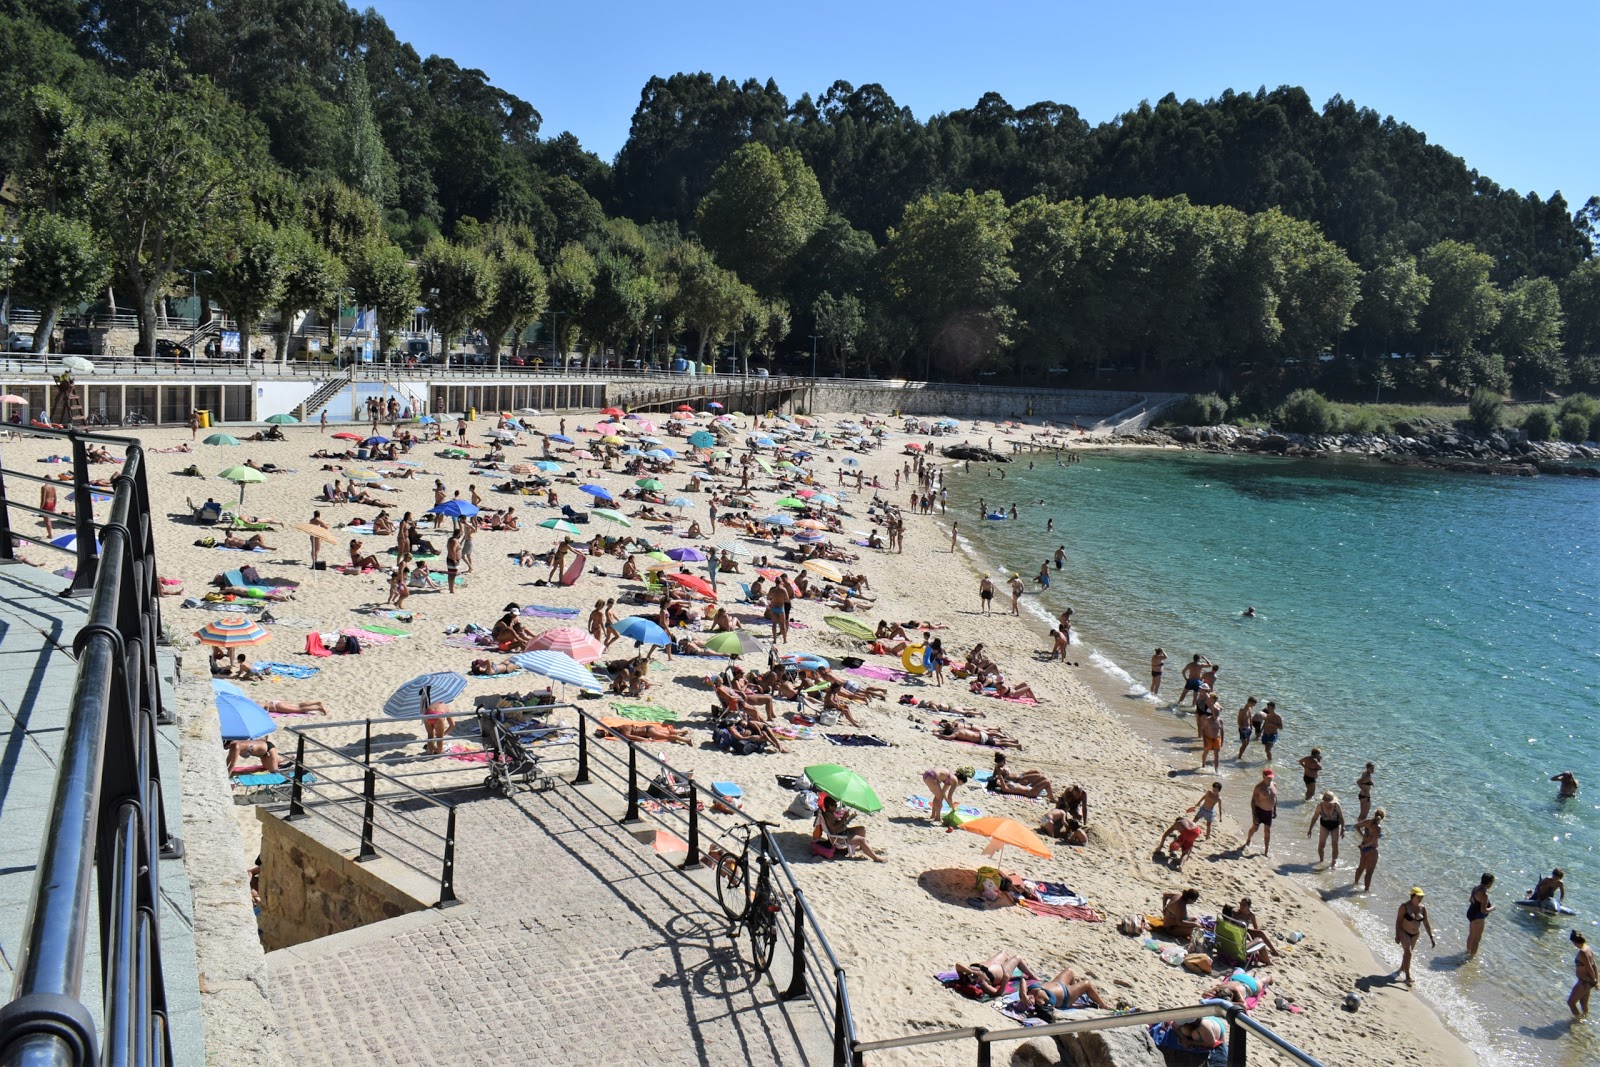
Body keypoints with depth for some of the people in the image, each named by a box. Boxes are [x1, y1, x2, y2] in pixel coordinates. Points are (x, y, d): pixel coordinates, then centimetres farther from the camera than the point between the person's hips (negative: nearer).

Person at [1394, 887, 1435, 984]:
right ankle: (1408, 977, -17)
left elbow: (1426, 924, 2)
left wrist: (1431, 937, 0)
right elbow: (1398, 921, -15)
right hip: (1404, 932, -5)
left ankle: (1402, 968, 46)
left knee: (1407, 952, 21)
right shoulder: (1405, 906, -19)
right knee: (1408, 952, -18)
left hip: (1415, 934, 5)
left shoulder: (1422, 908, -5)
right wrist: (1397, 935, -17)